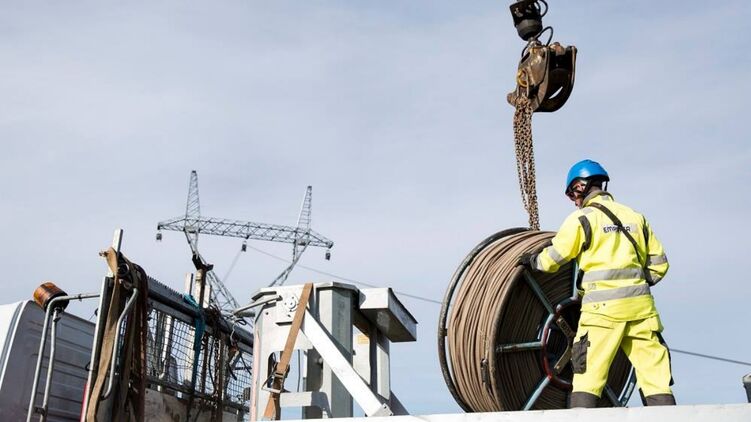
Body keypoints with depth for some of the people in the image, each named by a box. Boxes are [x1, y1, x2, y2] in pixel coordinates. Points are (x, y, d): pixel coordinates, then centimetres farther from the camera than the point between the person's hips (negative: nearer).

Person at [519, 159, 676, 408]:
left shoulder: (581, 219, -1)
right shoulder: (635, 217, 14)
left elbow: (552, 260, 2)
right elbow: (658, 264, 15)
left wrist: (532, 261, 21)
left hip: (603, 307, -4)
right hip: (640, 305, 4)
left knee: (588, 373, 2)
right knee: (654, 372, 6)